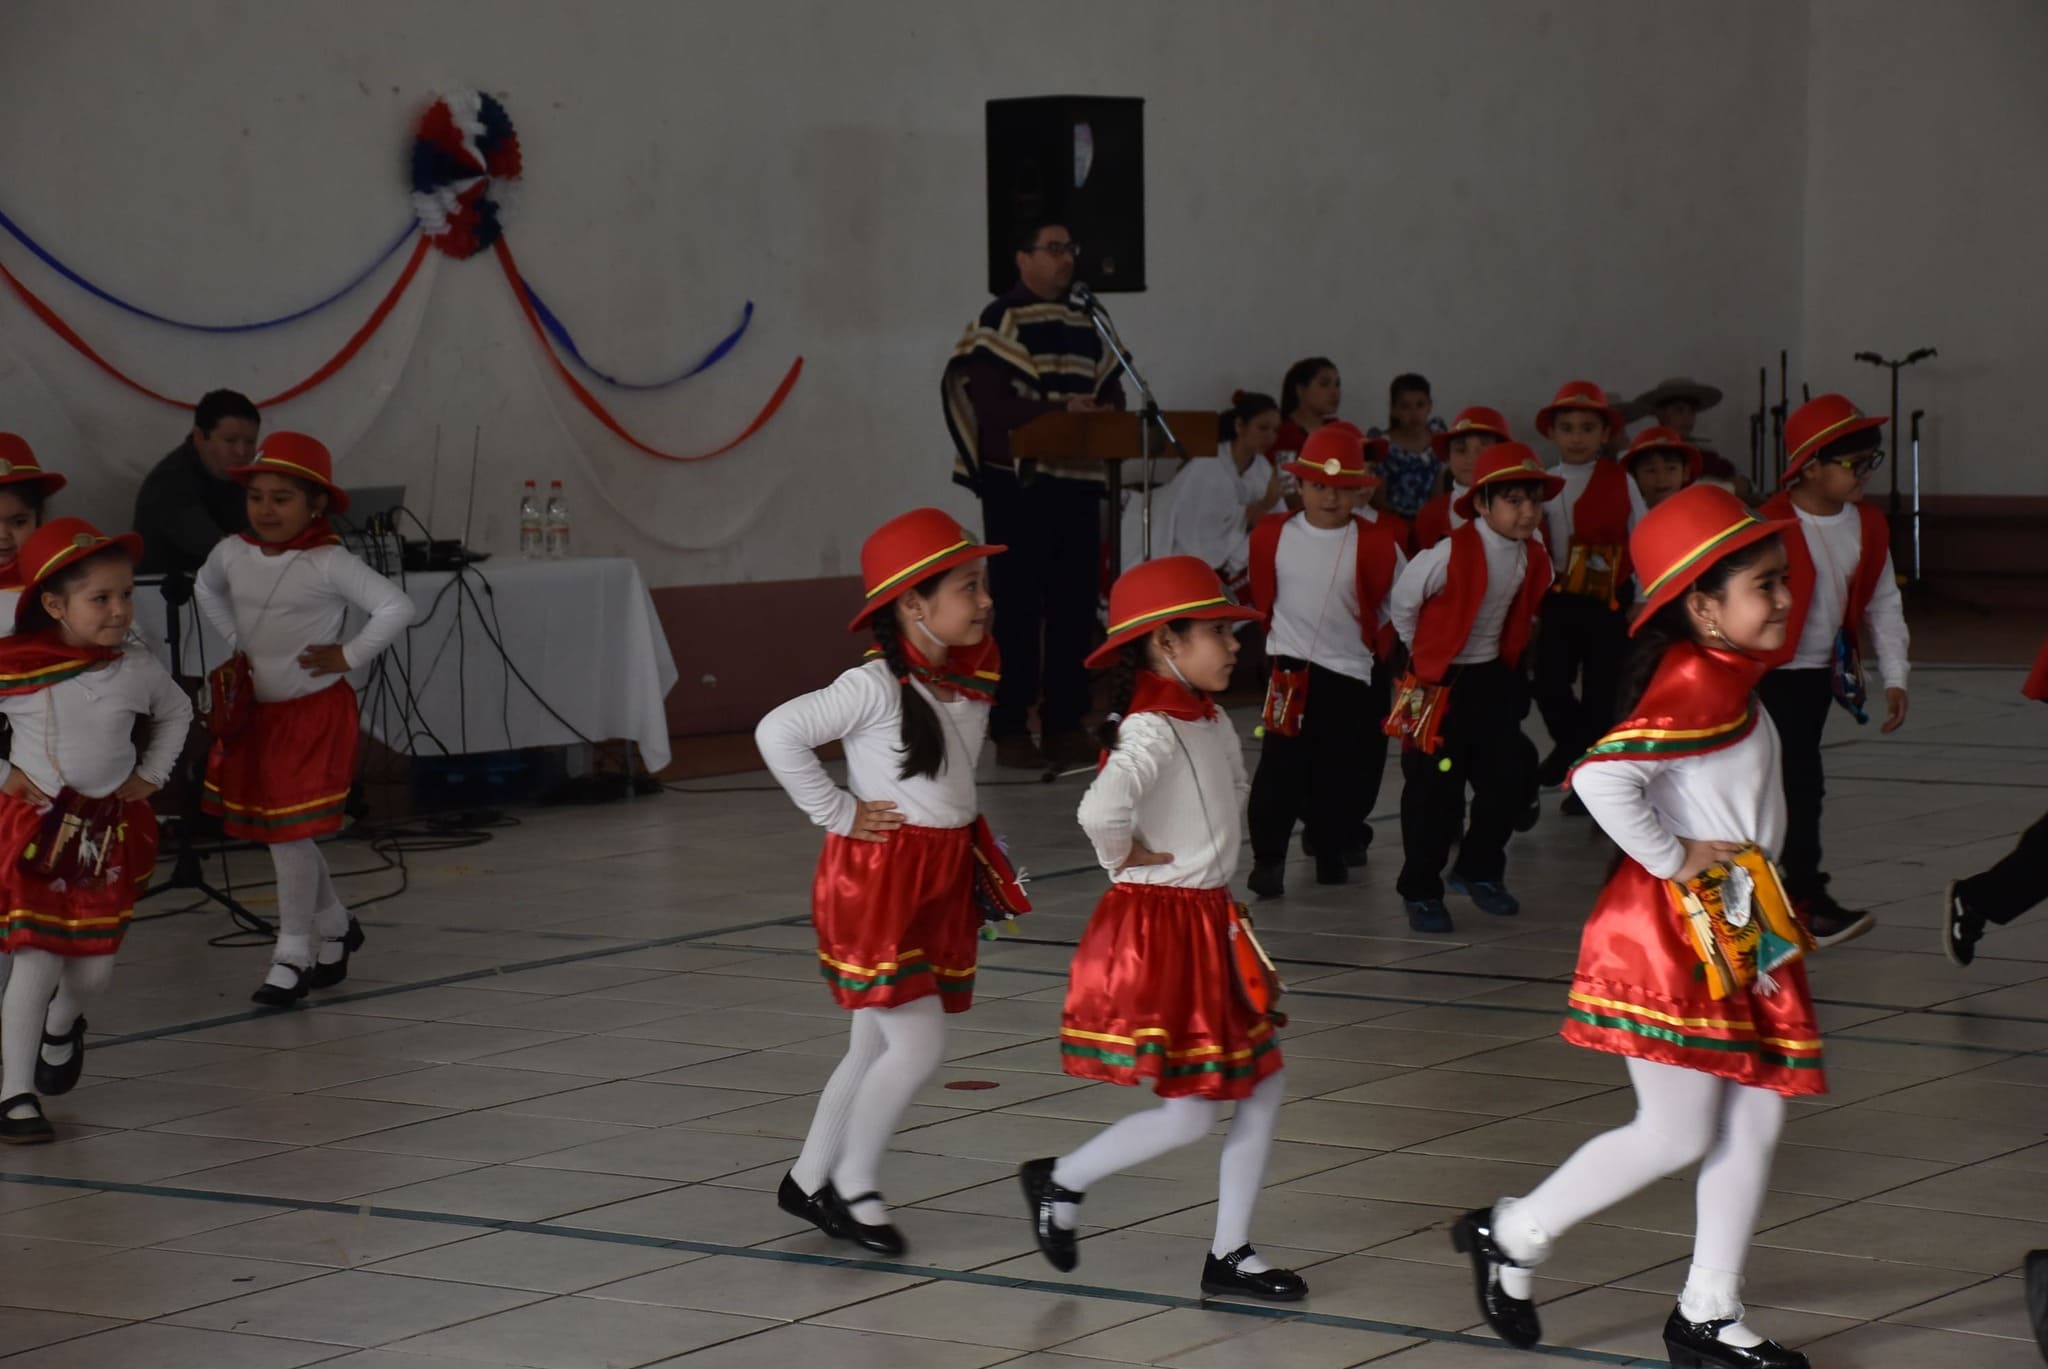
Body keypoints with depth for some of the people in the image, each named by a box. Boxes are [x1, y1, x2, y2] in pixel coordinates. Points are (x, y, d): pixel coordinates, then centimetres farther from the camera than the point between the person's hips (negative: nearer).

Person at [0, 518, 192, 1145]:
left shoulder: (138, 671, -3)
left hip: (110, 828, 4)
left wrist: (151, 775, 9)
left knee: (93, 967, 8)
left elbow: (176, 713, 18)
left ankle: (63, 1026, 44)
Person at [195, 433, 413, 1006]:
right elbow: (206, 589, 25)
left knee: (291, 833, -9)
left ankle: (292, 955, 1)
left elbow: (396, 608, -20)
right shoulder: (232, 554, 1)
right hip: (257, 711, 6)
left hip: (315, 712, -6)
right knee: (278, 834, 13)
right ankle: (334, 927, 33)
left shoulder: (329, 563, -16)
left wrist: (349, 656, -15)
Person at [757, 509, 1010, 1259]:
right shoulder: (877, 684, -18)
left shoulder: (976, 675, 5)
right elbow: (778, 732, -23)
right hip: (877, 879, -8)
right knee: (919, 1043, -10)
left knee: (877, 1046, 13)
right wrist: (839, 812, -17)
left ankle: (809, 1181, 27)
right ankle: (853, 1184, 7)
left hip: (943, 879, 8)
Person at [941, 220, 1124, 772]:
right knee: (1019, 608, -4)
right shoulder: (1001, 321, -6)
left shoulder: (1085, 325, 17)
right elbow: (987, 400, -16)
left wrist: (1105, 416, -6)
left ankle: (1064, 725, 13)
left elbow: (1111, 392, 17)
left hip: (1078, 482, 7)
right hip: (1020, 485, -7)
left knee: (1075, 607, 6)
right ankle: (1010, 729, 0)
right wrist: (1057, 413, -26)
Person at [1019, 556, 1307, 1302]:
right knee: (1189, 1115, -6)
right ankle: (1060, 1181, 16)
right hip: (1157, 932, -9)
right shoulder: (1153, 729, -22)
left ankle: (1230, 1254, 17)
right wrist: (1125, 857, -21)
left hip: (1212, 925, 9)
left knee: (1265, 1082, 10)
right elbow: (1101, 808, -41)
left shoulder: (1209, 719, 7)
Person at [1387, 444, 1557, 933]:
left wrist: (1505, 657, 15)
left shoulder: (1534, 558, -3)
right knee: (1434, 790, -4)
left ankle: (1479, 870, 27)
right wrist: (1429, 653, 3)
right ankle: (1420, 892, 9)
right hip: (1438, 684, -6)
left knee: (1511, 776, 6)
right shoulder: (1450, 554, -23)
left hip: (1493, 678, 6)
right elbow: (1401, 604, -9)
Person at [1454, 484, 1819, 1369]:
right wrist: (1673, 859, -21)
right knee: (1678, 1134, -4)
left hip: (1739, 930, 10)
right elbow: (1602, 778, -33)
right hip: (1675, 930, -10)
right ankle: (1514, 1236, 13)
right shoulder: (1698, 685, -20)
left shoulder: (1728, 682, 12)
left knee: (1757, 1119, 9)